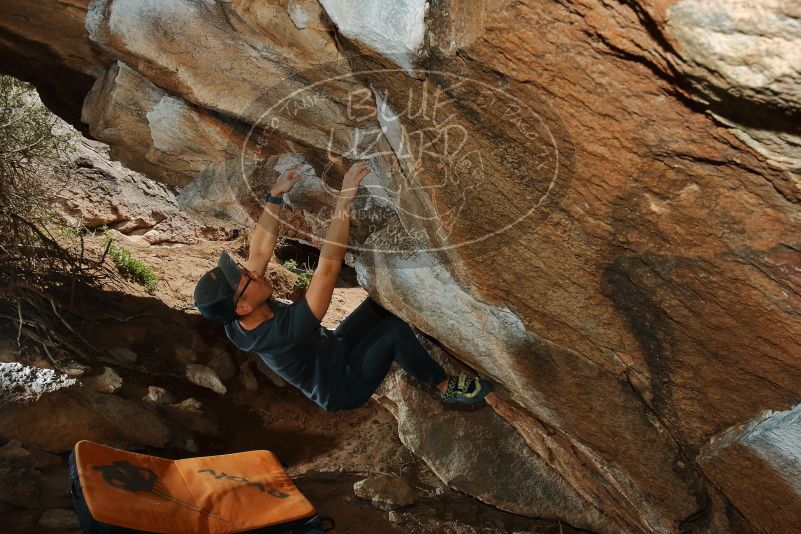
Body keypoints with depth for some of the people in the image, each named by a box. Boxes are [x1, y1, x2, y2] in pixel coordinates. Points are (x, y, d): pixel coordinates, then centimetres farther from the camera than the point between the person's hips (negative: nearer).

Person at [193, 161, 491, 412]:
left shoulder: (237, 326, -18)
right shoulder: (284, 332, -43)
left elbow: (260, 252, -9)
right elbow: (328, 265, -48)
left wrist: (275, 195, -10)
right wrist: (344, 199, -47)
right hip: (343, 386, -8)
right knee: (395, 329, -26)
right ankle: (443, 386, -3)